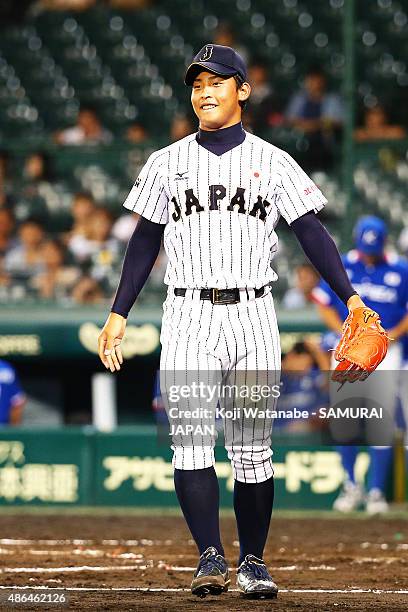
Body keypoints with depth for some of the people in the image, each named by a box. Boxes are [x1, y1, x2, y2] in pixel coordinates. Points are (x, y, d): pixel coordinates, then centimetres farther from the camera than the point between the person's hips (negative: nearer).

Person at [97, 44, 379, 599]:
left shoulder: (272, 162, 6)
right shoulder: (168, 163, 10)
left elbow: (312, 233, 1)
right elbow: (145, 241, 13)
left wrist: (351, 298, -10)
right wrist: (118, 315, 8)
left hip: (252, 315, 0)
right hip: (189, 315, 0)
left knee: (253, 449, 1)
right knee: (191, 442, -13)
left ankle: (252, 563, 10)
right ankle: (210, 559, -14)